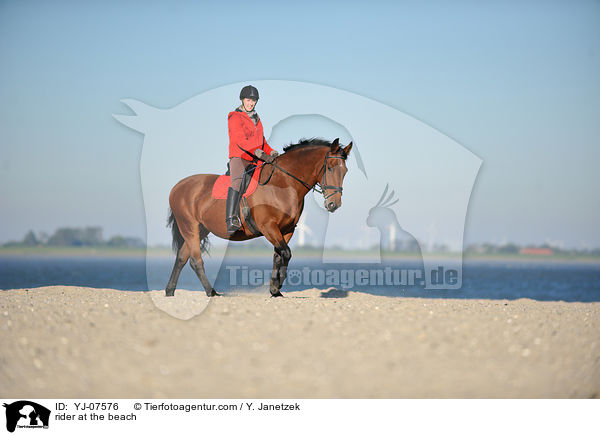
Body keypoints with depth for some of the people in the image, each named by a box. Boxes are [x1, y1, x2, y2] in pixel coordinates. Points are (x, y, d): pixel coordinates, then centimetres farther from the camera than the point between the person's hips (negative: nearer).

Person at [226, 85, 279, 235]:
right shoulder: (235, 118, -4)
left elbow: (261, 142, 27)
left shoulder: (256, 119, 21)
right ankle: (231, 220, -42)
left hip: (254, 160, 8)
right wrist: (259, 153, -28)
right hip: (239, 157, -8)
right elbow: (240, 141, -18)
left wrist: (271, 152, 6)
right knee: (237, 181, -30)